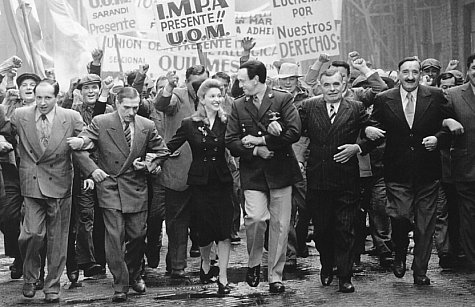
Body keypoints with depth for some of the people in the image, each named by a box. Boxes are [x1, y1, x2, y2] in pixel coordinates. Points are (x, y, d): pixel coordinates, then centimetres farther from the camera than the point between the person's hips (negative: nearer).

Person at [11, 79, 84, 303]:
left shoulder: (72, 118, -4)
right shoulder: (19, 116, -2)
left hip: (59, 184, 0)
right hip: (31, 184, 0)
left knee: (57, 238, 6)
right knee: (32, 233, -10)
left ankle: (52, 286, 20)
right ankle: (29, 277, 16)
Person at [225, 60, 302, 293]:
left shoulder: (283, 100, 0)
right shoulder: (238, 106, 8)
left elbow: (294, 132, -11)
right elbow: (231, 142, 4)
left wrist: (261, 140, -10)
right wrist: (256, 151, -11)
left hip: (280, 171, -1)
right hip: (252, 174, 1)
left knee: (280, 226, 2)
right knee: (255, 217, -17)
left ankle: (275, 277, 14)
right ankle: (253, 263, 8)